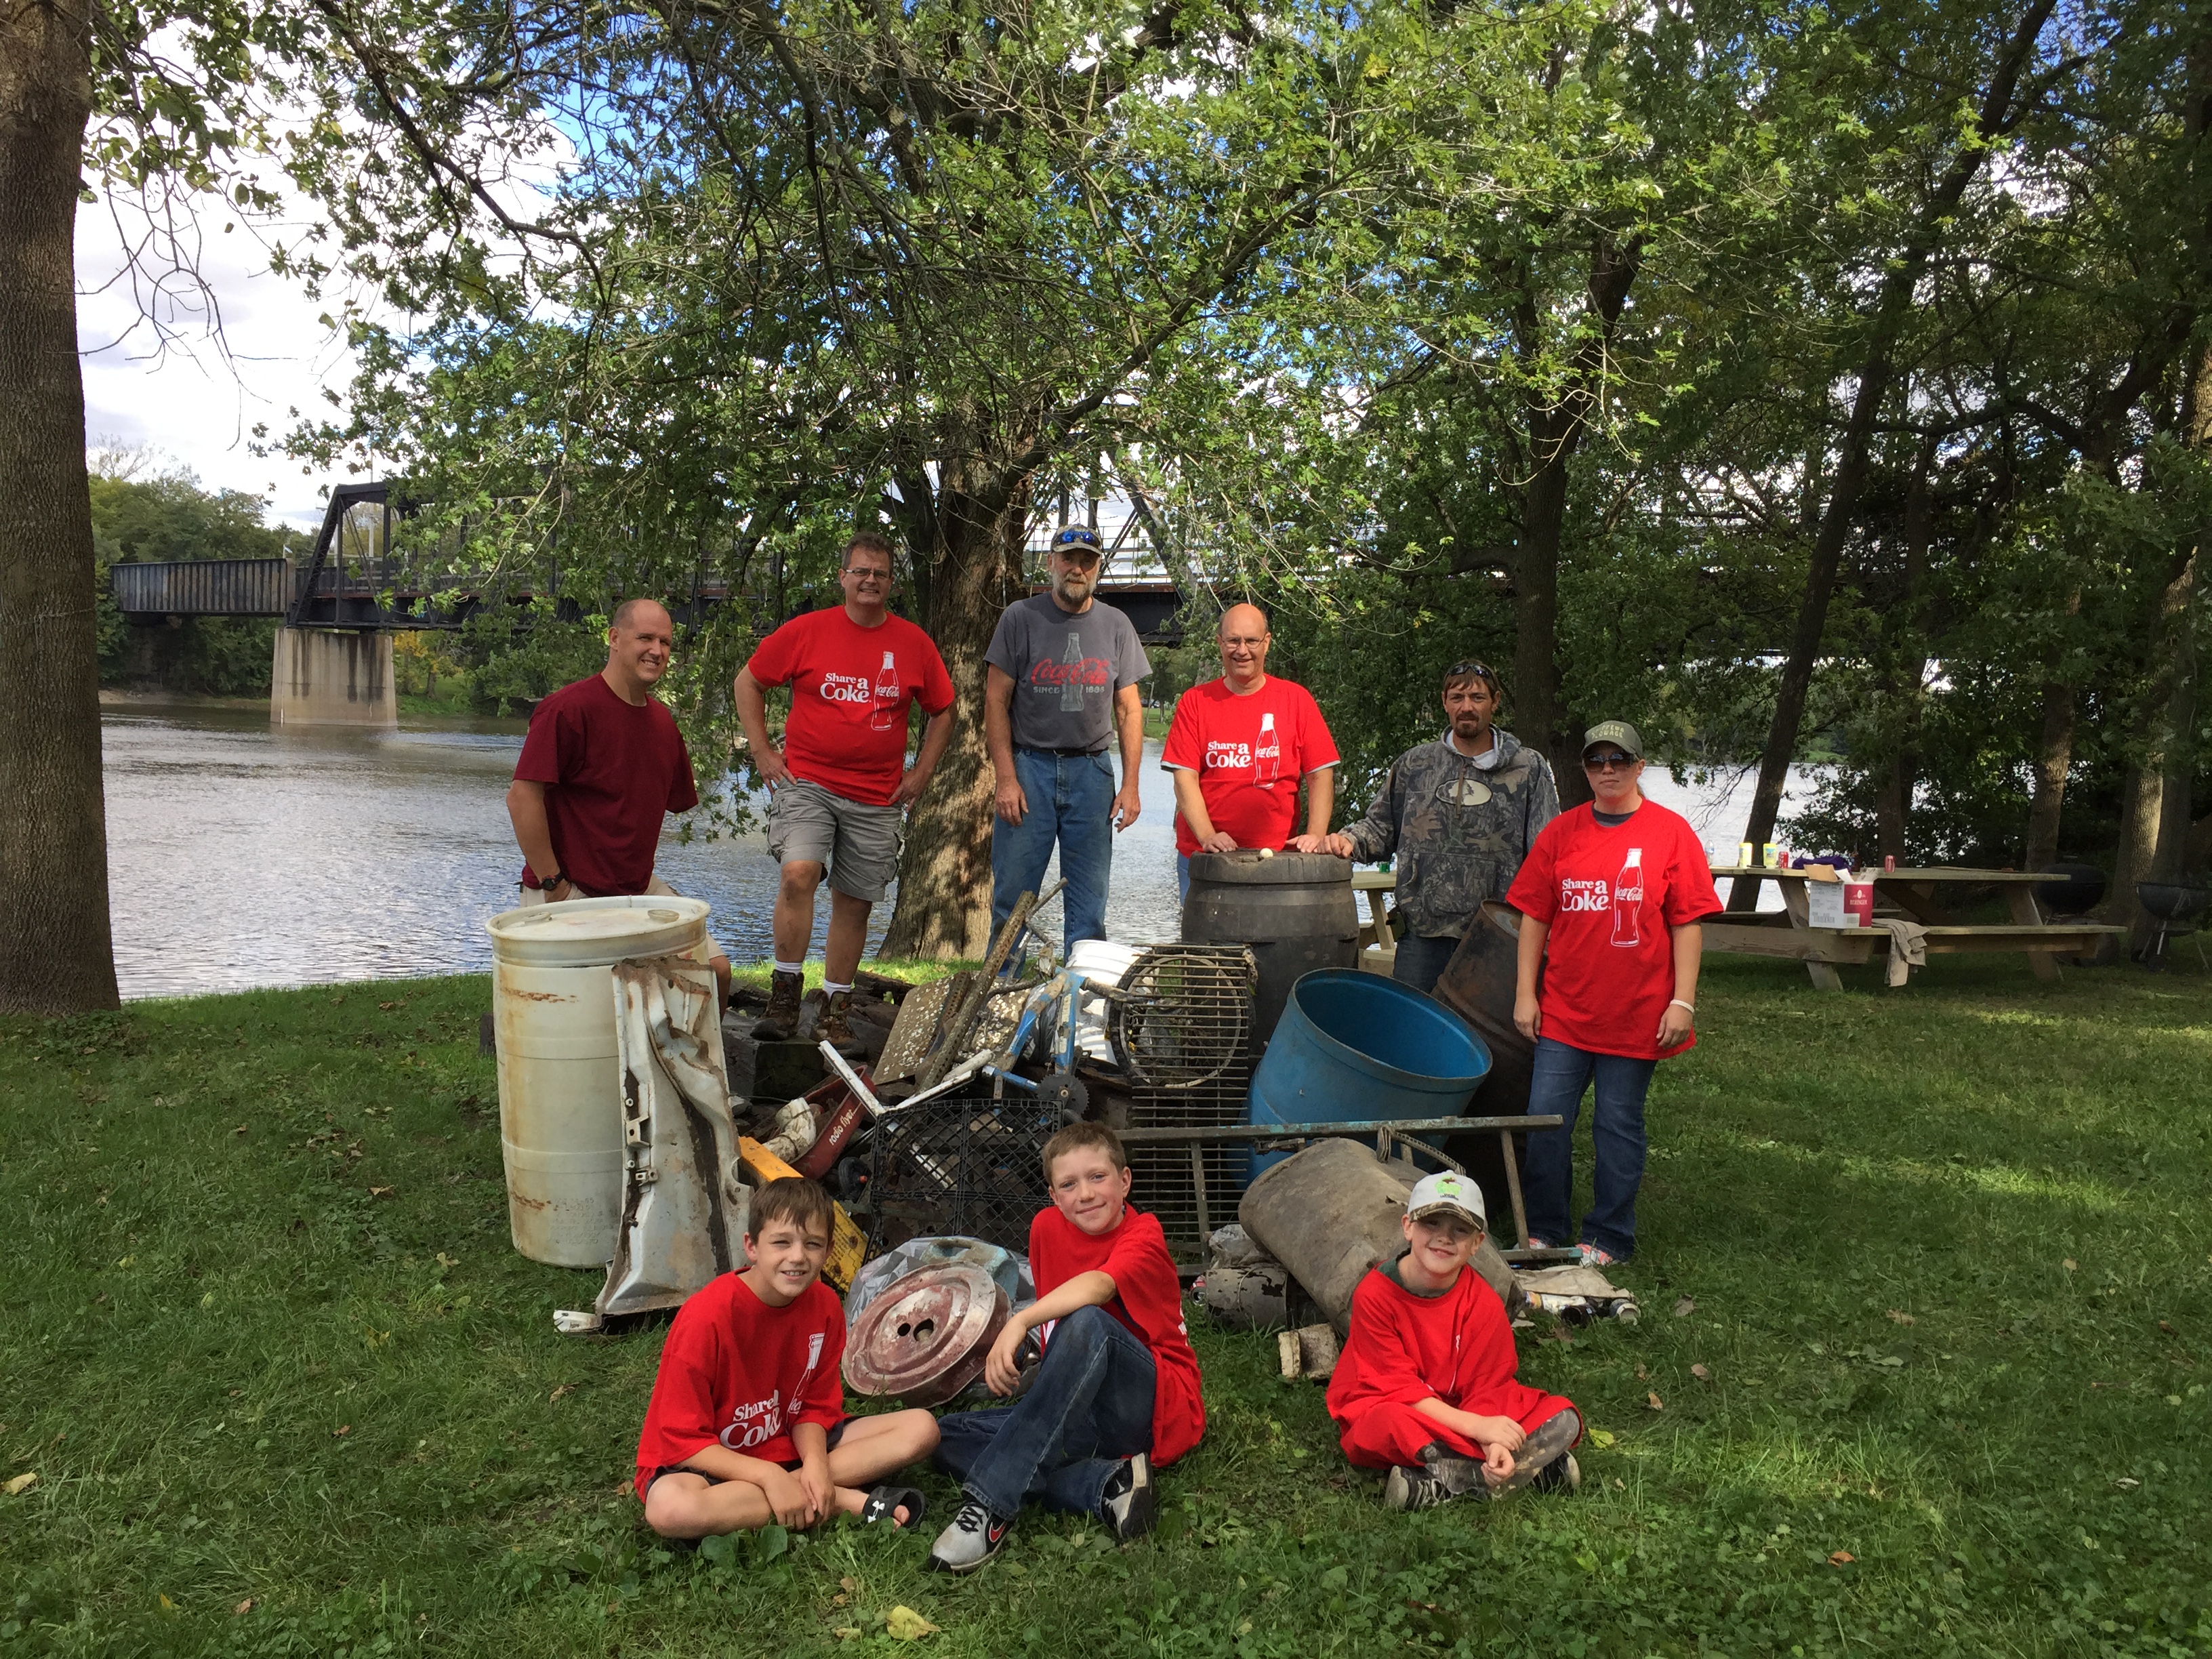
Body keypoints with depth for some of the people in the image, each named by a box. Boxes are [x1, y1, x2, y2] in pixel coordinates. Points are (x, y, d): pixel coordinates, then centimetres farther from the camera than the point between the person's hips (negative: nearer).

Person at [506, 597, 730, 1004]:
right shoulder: (569, 708, -15)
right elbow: (522, 797, -19)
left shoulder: (662, 720, 10)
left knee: (716, 970, -2)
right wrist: (554, 885, -16)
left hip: (640, 889, 7)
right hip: (570, 893, -7)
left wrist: (639, 875, 12)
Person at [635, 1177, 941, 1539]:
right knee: (669, 1508, -42)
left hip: (789, 1446, 5)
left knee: (921, 1428, -9)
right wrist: (769, 1476, -29)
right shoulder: (707, 1316, -23)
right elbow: (683, 1441, -19)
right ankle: (850, 1501, -28)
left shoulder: (824, 1306, -6)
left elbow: (814, 1408, 2)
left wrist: (816, 1462, -20)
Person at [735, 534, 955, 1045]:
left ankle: (836, 1012, 21)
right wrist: (761, 750, 2)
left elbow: (942, 711, 16)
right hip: (806, 782, -2)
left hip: (878, 797, 2)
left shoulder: (913, 643, 6)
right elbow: (749, 682, 9)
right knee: (799, 873, -23)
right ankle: (785, 996, -9)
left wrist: (922, 772, 7)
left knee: (855, 903, 7)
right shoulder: (806, 631, 0)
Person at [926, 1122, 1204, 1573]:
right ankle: (1106, 1487, -26)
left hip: (1158, 1412, -7)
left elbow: (1097, 1285, -34)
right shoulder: (1047, 1228, 5)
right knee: (948, 1437, -9)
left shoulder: (1143, 1236, -13)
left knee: (1088, 1323, -36)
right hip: (1082, 1414, 7)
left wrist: (1018, 1323, -44)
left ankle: (990, 1503, -37)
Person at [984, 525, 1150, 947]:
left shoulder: (1116, 626, 8)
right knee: (1011, 900, -2)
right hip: (1028, 765, -2)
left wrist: (1130, 784, 1)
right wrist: (1006, 778, -9)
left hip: (1092, 771, 2)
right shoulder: (1021, 617, 1)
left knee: (1089, 907, 4)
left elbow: (1129, 709, 10)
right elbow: (996, 700, -1)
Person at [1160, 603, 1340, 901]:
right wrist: (1207, 836, -15)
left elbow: (1321, 775, 3)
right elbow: (1185, 777, -1)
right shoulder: (1194, 702, 5)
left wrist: (1316, 835, -11)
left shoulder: (1296, 700, 6)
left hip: (1278, 855, 0)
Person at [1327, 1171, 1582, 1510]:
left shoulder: (1484, 1303, -8)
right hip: (1378, 1413, -4)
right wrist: (1476, 1427, -29)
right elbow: (1399, 1387, -20)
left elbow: (1486, 1387, -10)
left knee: (1563, 1418, -12)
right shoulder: (1374, 1294, -18)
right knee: (1395, 1424, -40)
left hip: (1462, 1414, 4)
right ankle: (1535, 1468, -24)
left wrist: (1494, 1442, -32)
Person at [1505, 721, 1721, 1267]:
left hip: (1636, 1013, -2)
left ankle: (1608, 1238, 22)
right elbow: (1535, 918, 6)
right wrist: (1525, 992, 2)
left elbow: (1688, 923, -4)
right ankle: (1543, 1231, 19)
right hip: (1564, 1011, 2)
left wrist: (1682, 1001, -8)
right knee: (1545, 1119, 3)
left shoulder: (1671, 832, -3)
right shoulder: (1560, 832, 4)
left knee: (1619, 1126, 8)